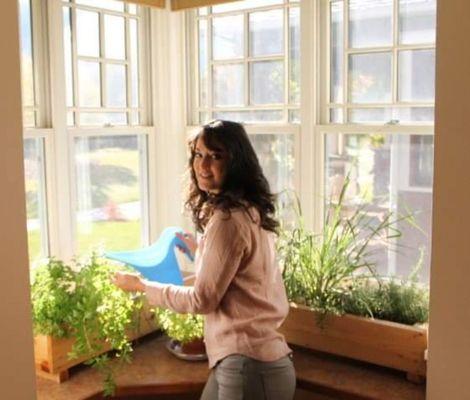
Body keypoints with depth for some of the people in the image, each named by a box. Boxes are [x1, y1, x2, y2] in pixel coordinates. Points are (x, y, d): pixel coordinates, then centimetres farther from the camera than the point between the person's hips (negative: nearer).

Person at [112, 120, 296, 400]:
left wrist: (142, 286, -3)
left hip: (249, 366, -9)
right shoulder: (249, 211, 9)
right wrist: (199, 249, 31)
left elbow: (203, 299, -14)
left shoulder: (228, 219, -20)